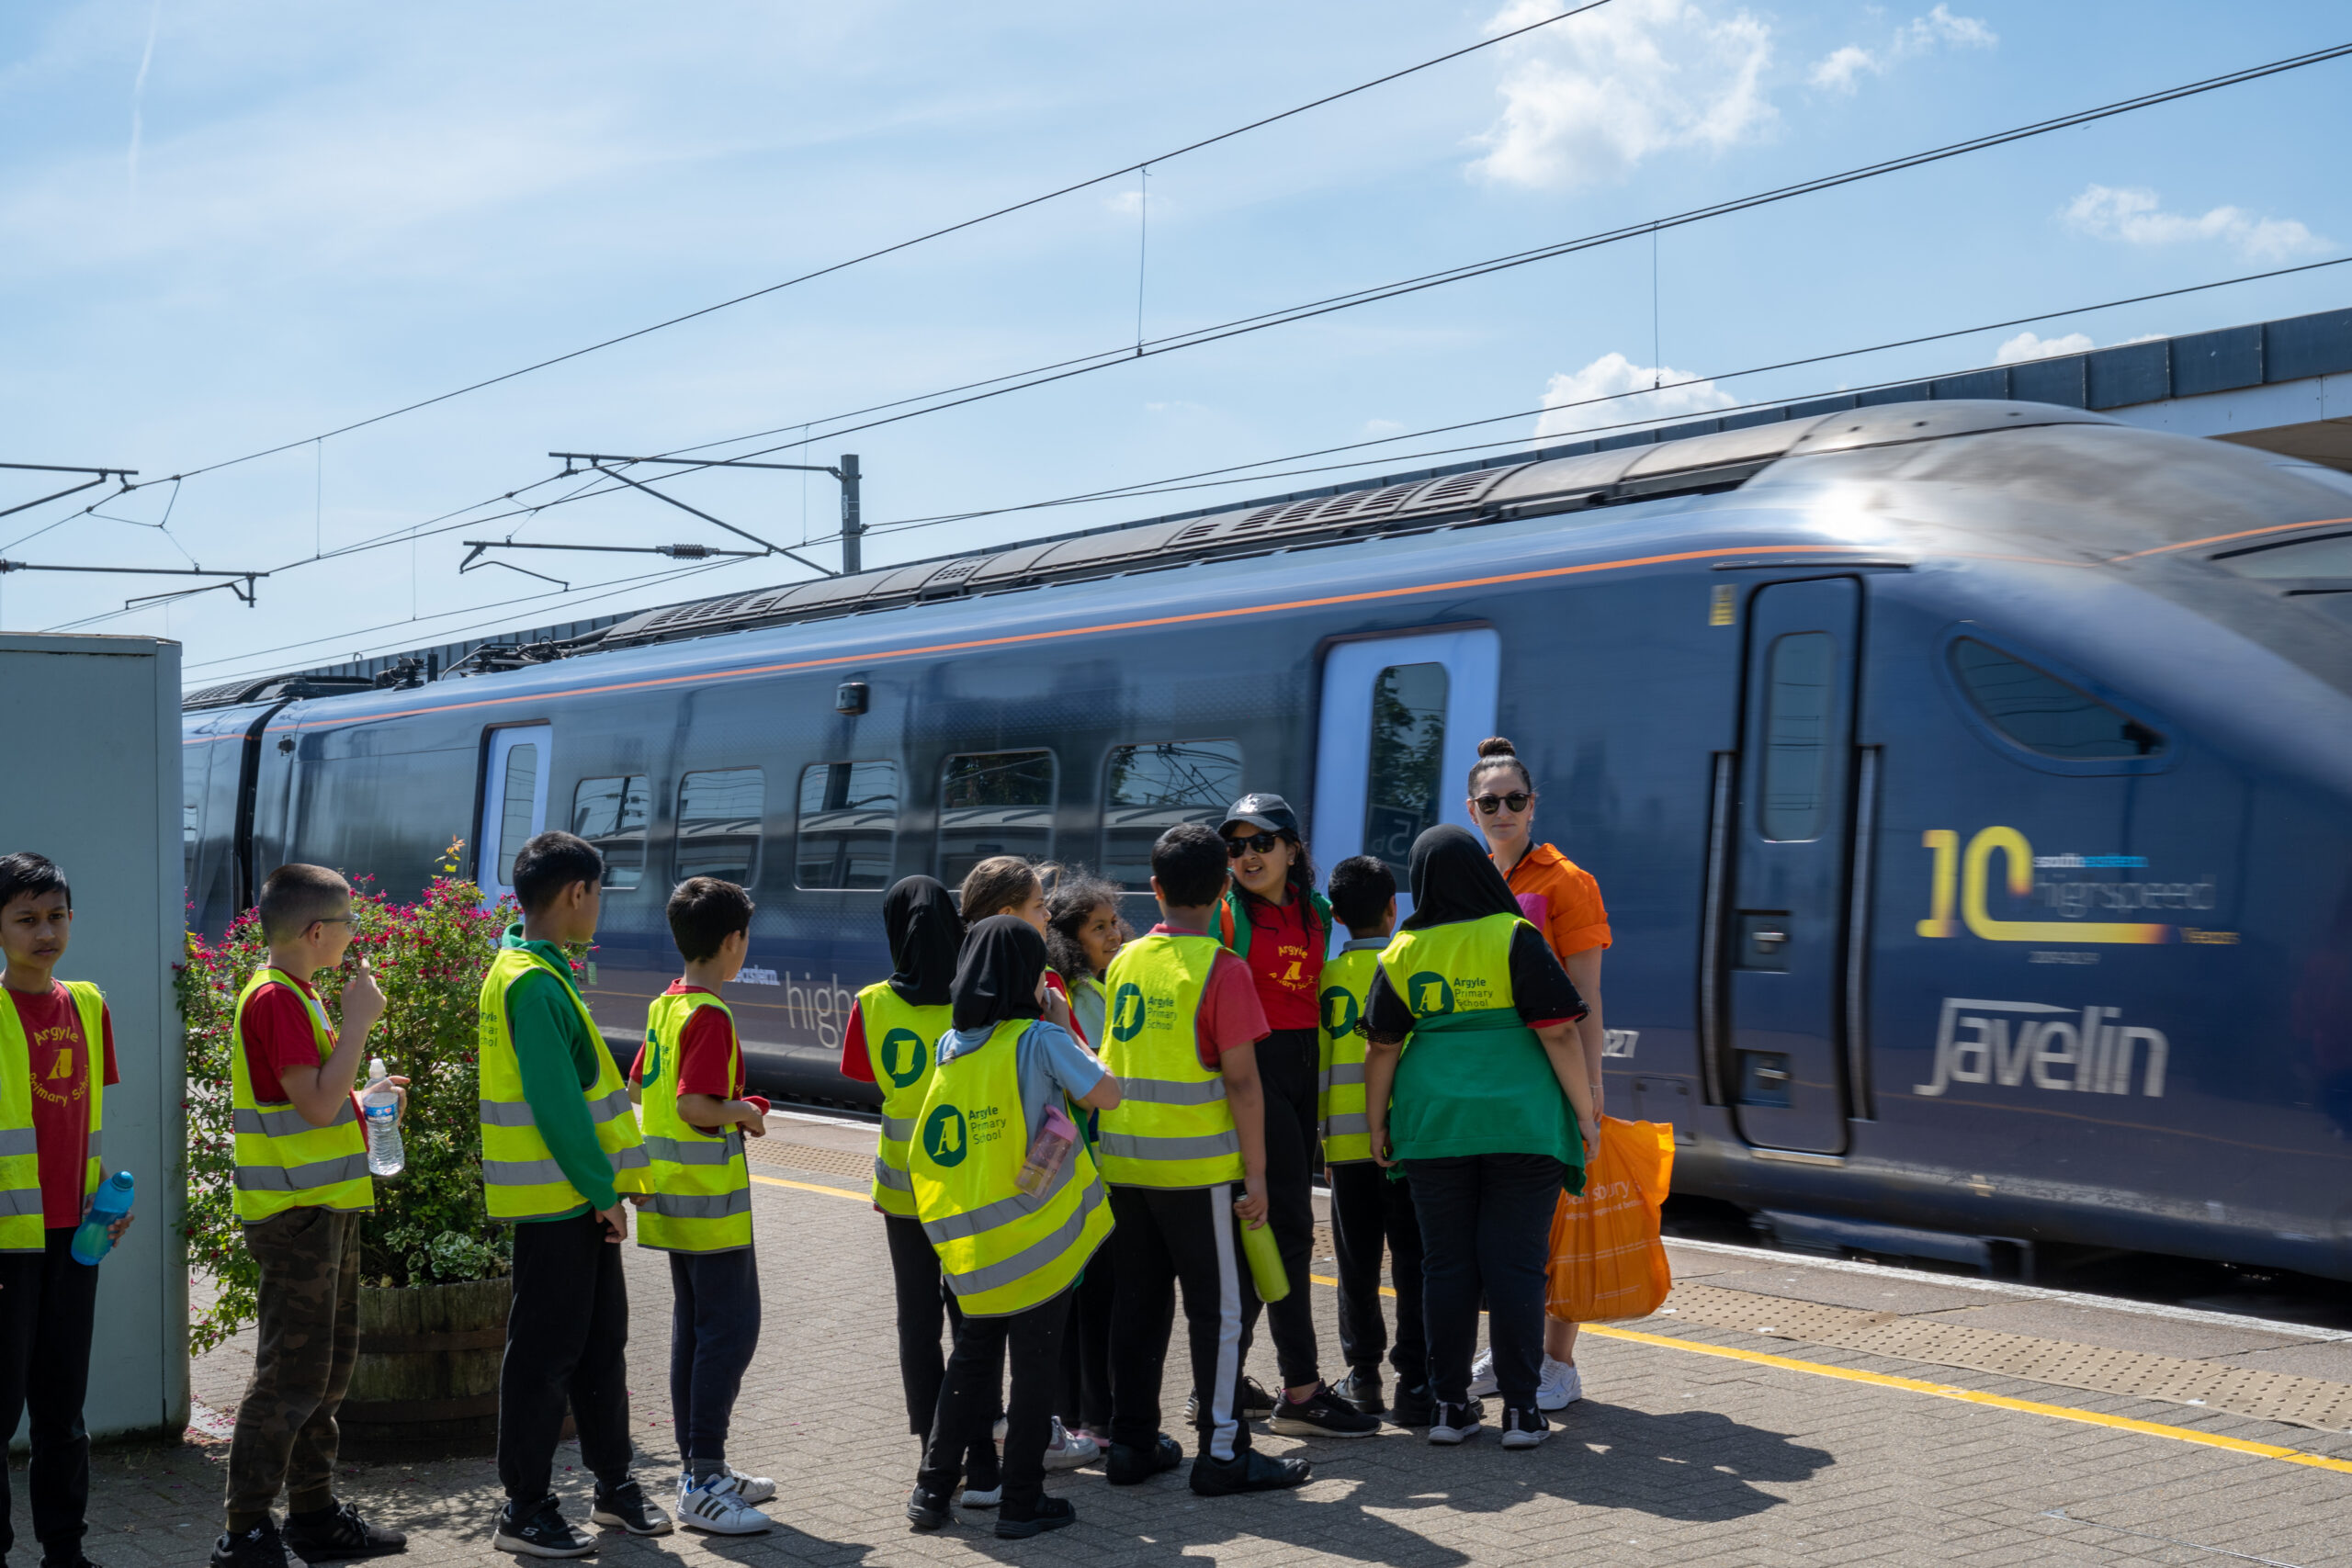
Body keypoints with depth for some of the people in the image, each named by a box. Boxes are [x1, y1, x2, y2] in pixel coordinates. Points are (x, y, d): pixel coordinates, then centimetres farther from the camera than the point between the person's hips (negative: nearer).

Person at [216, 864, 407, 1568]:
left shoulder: (298, 996, 16)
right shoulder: (274, 999, -16)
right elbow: (318, 1103, -24)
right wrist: (360, 1018, -19)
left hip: (327, 1207, 10)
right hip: (295, 1213, -10)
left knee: (330, 1367, 15)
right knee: (291, 1375, -7)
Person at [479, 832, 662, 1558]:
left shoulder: (542, 973, 13)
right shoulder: (532, 983, -18)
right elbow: (555, 1104, -22)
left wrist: (605, 1184, 15)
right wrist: (600, 1190, -16)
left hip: (579, 1196, 10)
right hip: (554, 1198, -10)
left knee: (600, 1340, 16)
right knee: (546, 1350, -2)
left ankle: (614, 1483, 27)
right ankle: (524, 1510, 7)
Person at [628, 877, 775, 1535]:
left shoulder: (664, 1007, 10)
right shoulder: (710, 1016, -18)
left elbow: (640, 1089, 18)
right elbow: (696, 1107, -26)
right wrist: (744, 1112, -8)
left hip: (673, 1199, 10)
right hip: (710, 1202, -10)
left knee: (693, 1328, 15)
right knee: (730, 1330, -5)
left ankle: (701, 1468, 22)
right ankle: (703, 1485, -4)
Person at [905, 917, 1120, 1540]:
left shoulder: (950, 1047, 6)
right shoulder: (1040, 1040, -11)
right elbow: (1106, 1094, -7)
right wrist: (1076, 1050, 12)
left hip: (969, 1244, 5)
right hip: (1037, 1239, -5)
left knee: (971, 1361, 16)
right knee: (1034, 1369, 5)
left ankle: (933, 1489, 18)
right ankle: (1022, 1503, 9)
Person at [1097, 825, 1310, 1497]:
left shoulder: (1125, 962, 7)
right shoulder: (1221, 968, -11)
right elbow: (1241, 1081, -13)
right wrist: (1256, 1172, -8)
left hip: (1124, 1159, 6)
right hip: (1196, 1165, -6)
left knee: (1139, 1299, 12)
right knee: (1216, 1307, 2)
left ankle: (1132, 1442, 17)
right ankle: (1222, 1452, 4)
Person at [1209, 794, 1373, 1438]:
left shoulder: (1316, 914, 13)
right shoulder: (1222, 914, -5)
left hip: (1305, 1068, 7)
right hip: (1251, 1069, -7)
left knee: (1267, 1226, 10)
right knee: (1288, 1224, -9)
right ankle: (1300, 1392, -4)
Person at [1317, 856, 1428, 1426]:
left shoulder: (1326, 977, 5)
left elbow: (1315, 1063, 8)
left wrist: (1321, 1140, 17)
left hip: (1345, 1142, 3)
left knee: (1357, 1263, 10)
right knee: (1414, 1261, 0)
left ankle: (1363, 1376, 15)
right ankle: (1414, 1380, -2)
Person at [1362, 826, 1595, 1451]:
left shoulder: (1403, 953, 4)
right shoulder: (1514, 938, -5)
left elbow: (1382, 1048, 7)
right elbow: (1558, 1033, -8)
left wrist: (1377, 1124, 17)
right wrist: (1585, 1112, -1)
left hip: (1434, 1127, 3)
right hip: (1522, 1124, -2)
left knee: (1446, 1264, 8)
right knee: (1514, 1263, 2)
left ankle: (1448, 1405, 11)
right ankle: (1520, 1410, 3)